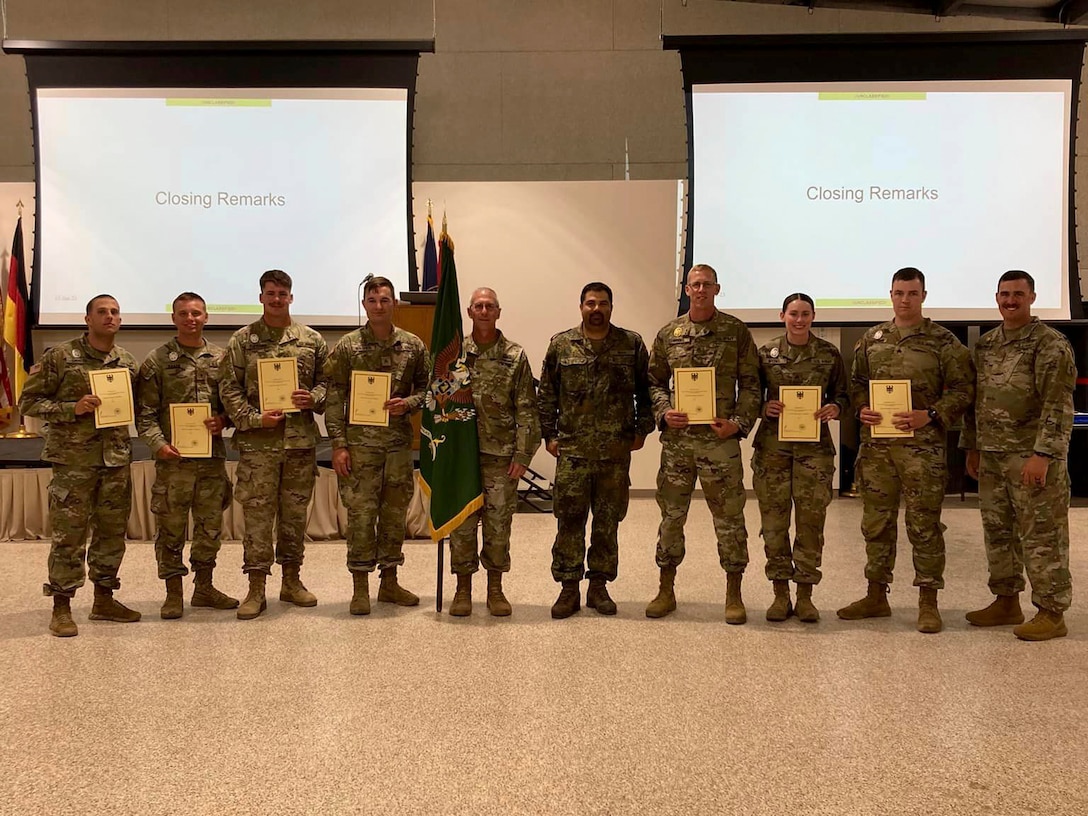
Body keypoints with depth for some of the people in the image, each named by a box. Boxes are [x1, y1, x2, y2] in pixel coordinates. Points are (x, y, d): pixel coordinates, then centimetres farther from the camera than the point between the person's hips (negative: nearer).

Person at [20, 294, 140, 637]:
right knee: (69, 535, -2)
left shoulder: (129, 362, 9)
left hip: (117, 459, 5)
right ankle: (61, 607, 10)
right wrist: (71, 409, -15)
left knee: (112, 532, 11)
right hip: (73, 459, -5)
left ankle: (104, 599, 25)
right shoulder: (59, 357, -4)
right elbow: (28, 401, -4)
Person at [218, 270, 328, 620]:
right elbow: (229, 389, -1)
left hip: (301, 439, 2)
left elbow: (328, 381, 11)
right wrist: (254, 418, -12)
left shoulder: (312, 340, 8)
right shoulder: (242, 340, 2)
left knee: (295, 512, 10)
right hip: (257, 442, -2)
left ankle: (291, 580, 23)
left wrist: (314, 398, -9)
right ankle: (256, 588, 7)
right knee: (257, 514, -1)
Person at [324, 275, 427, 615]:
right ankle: (360, 588, 8)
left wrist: (408, 403, -10)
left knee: (395, 513, 10)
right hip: (360, 441, -3)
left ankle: (389, 582, 22)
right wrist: (338, 444, -9)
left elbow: (426, 386, 12)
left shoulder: (413, 346, 5)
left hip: (399, 440, 3)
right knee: (361, 513, -2)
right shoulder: (348, 346, -2)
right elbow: (334, 397, -3)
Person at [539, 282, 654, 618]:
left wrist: (642, 429, 2)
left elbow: (646, 390, 8)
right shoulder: (561, 345, 3)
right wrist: (549, 435, 2)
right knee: (569, 520, 1)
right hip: (572, 451, 0)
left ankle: (599, 586, 20)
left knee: (608, 522, 8)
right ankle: (569, 588, 12)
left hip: (616, 452, 1)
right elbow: (546, 394, 6)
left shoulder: (632, 345, 3)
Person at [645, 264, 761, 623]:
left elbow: (750, 384, 3)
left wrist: (739, 422, -9)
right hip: (677, 437, 2)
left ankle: (734, 595, 15)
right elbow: (654, 381, 12)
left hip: (721, 437, -2)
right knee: (671, 514, 8)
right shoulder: (668, 333, 8)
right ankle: (666, 590, 20)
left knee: (729, 516, 3)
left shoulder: (736, 331, 2)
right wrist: (664, 412, -5)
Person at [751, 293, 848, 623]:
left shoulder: (829, 354, 6)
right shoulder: (765, 353, 5)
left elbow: (843, 395, 12)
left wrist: (835, 408, -9)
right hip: (772, 444, 0)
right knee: (774, 521, 2)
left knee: (811, 521, 1)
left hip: (814, 447, 0)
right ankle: (780, 593, 14)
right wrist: (764, 407, -10)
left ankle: (805, 595, 13)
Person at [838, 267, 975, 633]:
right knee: (876, 521, 10)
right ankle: (876, 596, 22)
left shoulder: (943, 341, 0)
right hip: (876, 444, 4)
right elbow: (856, 382, 17)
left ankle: (928, 602, 10)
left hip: (922, 445, -4)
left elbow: (962, 389, -3)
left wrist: (930, 416, -15)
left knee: (924, 524, 0)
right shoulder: (871, 339, 12)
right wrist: (861, 408, -3)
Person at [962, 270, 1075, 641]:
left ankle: (1052, 613, 7)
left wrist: (1043, 454, -20)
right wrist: (972, 447, 16)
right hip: (991, 456, 7)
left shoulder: (1050, 344, -8)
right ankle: (1006, 601, 26)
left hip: (1031, 456, -7)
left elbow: (1058, 404, -14)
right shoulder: (985, 344, 13)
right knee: (997, 532, 13)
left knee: (1041, 535, -2)